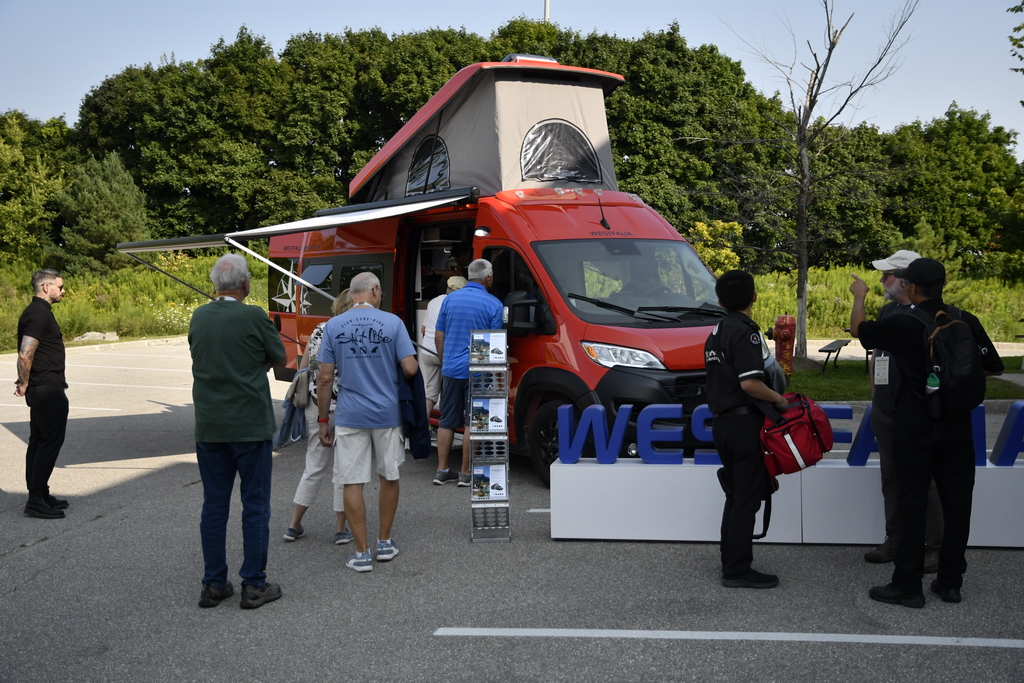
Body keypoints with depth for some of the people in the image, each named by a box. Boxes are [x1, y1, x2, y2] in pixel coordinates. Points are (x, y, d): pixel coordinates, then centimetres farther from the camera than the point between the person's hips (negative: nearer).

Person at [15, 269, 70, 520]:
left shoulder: (38, 311, 16)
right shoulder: (39, 314, -17)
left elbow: (28, 352, 21)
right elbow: (25, 353, -24)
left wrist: (26, 381, 15)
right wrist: (25, 383, -14)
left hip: (43, 389, 10)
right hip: (48, 389, -10)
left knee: (39, 440, 13)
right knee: (51, 440, -8)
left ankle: (39, 495, 21)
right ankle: (36, 500, -6)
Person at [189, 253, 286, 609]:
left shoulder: (199, 317, 4)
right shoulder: (254, 317, -11)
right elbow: (279, 359, 0)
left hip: (208, 428, 5)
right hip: (250, 426, -5)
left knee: (214, 506, 11)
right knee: (255, 505, 5)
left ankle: (214, 585, 17)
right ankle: (253, 585, 9)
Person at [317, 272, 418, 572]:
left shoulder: (334, 326, 0)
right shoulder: (392, 322, -4)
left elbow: (325, 377, -1)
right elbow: (410, 368, -9)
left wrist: (323, 419, 6)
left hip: (349, 417, 0)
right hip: (387, 413, 0)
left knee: (353, 483, 5)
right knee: (389, 477, 17)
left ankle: (362, 553, 7)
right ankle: (384, 543, 27)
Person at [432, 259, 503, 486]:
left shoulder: (449, 299, 6)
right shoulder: (493, 305, -6)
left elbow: (438, 337, 9)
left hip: (451, 369, 4)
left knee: (447, 420, 11)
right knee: (472, 423, 2)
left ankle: (442, 470, 14)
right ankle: (466, 473, 5)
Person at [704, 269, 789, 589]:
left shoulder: (716, 333, 13)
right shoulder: (745, 332, -15)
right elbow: (750, 383, -25)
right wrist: (778, 398, -10)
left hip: (722, 421, 9)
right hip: (744, 422, -9)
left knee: (735, 495, 17)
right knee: (747, 497, -2)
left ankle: (731, 562, 24)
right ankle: (738, 570, 3)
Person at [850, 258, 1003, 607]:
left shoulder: (902, 325, -14)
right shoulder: (966, 322, -4)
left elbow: (858, 328, 3)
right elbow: (994, 367, 2)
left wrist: (859, 296, 22)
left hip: (915, 432, -3)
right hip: (957, 431, 4)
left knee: (912, 505, 3)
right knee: (957, 505, 11)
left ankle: (907, 585, 8)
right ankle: (950, 582, 19)